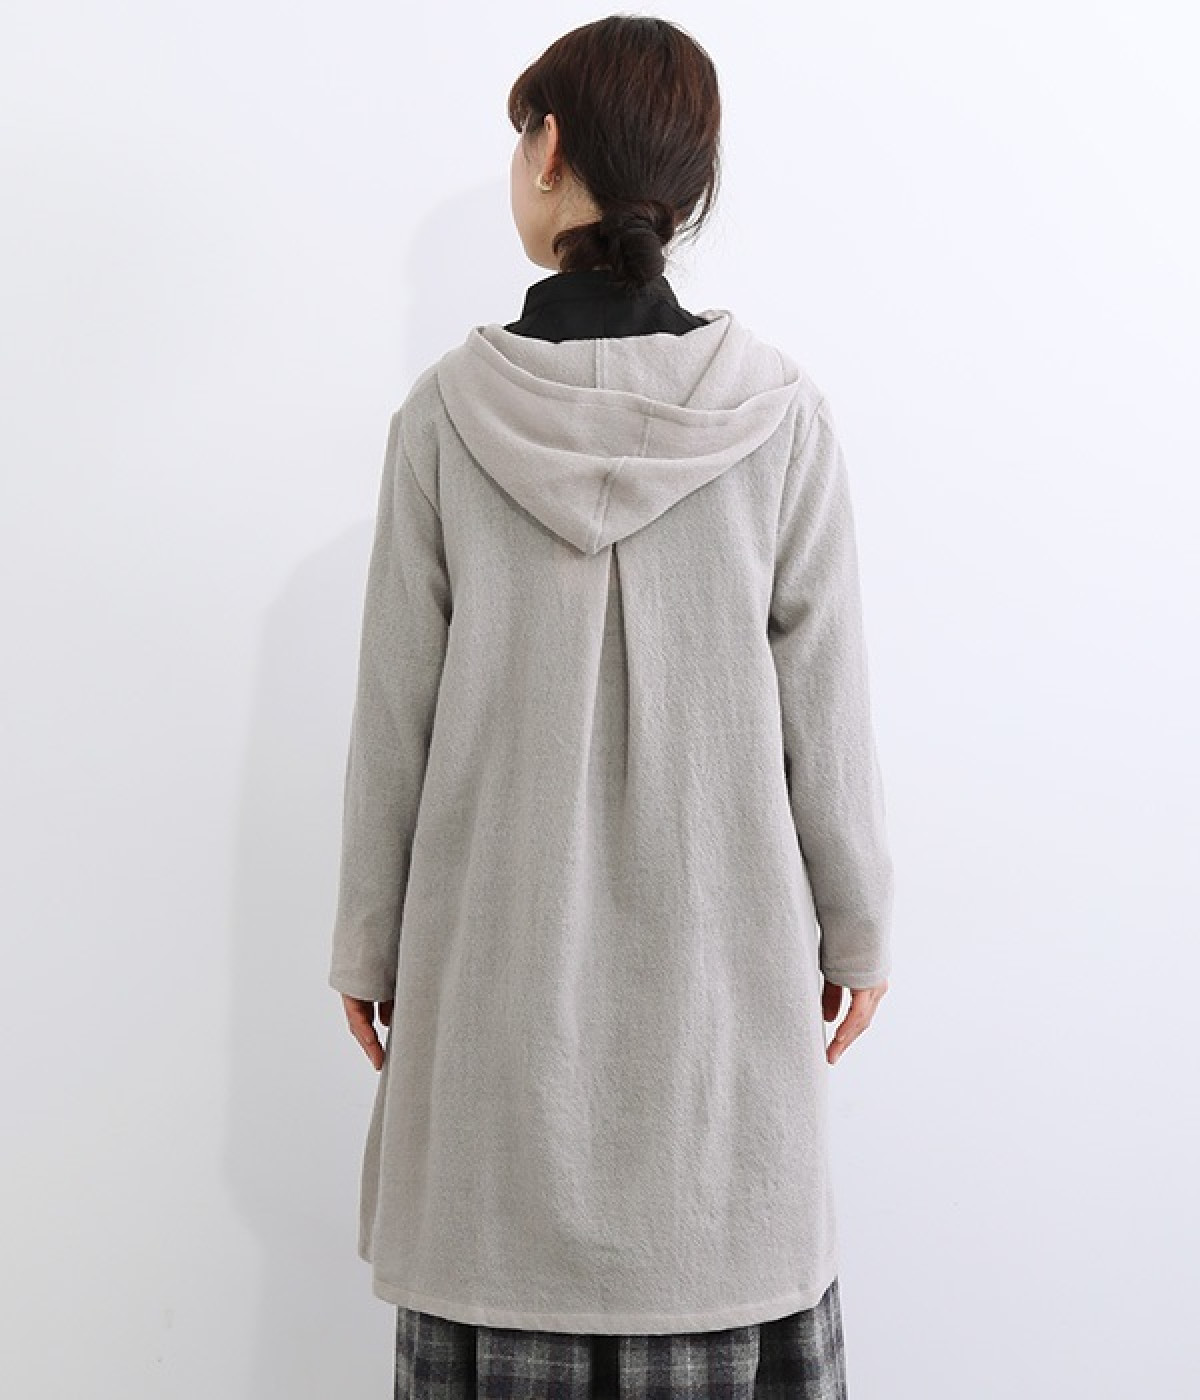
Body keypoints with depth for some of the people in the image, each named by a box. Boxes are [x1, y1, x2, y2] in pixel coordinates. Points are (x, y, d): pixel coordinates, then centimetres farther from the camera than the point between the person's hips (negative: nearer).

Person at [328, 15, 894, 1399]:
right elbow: (825, 711, -4)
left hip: (501, 944, 0)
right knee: (719, 1269, 13)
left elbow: (394, 711, -3)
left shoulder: (449, 411, -8)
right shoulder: (781, 416, -8)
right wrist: (859, 926, 9)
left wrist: (368, 940, 8)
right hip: (719, 950, 0)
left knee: (503, 1282, 12)